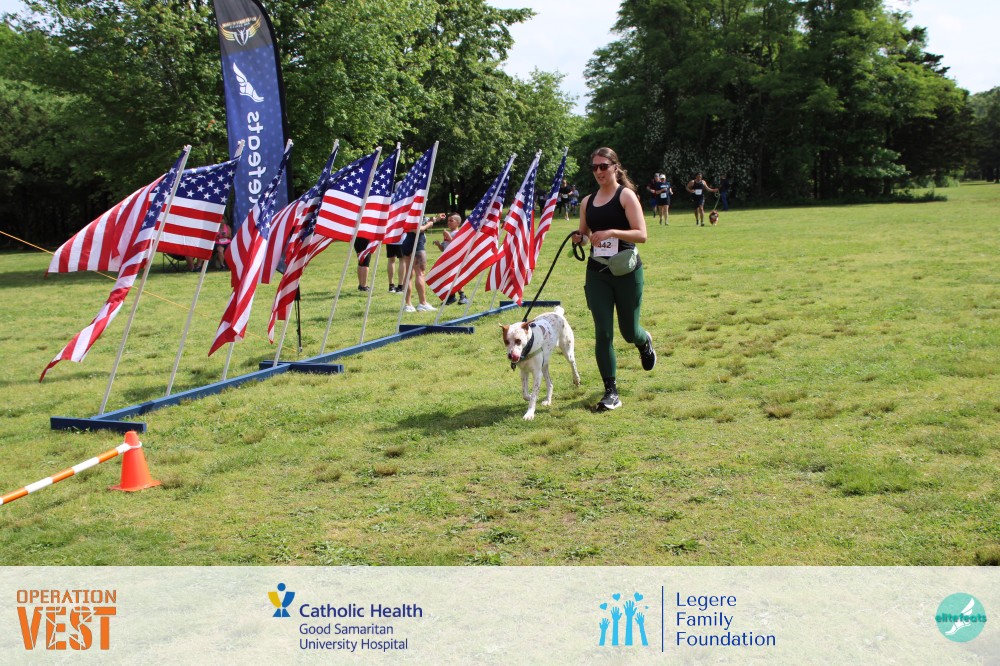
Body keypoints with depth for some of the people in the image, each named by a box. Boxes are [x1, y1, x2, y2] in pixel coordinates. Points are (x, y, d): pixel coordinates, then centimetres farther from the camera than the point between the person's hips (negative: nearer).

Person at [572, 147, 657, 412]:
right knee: (603, 333, -3)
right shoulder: (587, 201, 10)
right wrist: (580, 238, -3)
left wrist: (612, 232, -26)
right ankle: (611, 392, 2)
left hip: (626, 271, -4)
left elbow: (641, 234, -13)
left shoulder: (626, 195, -5)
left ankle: (645, 341, 45)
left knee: (628, 331, 6)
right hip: (597, 272, 4)